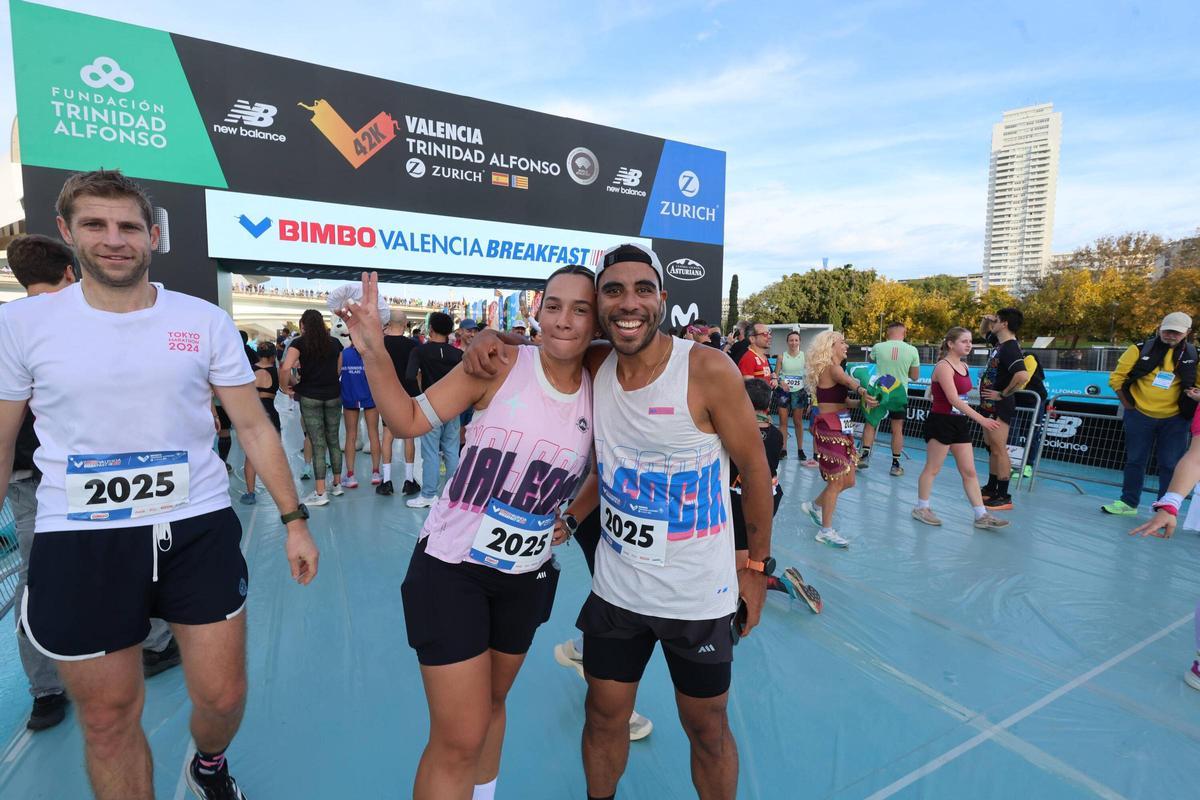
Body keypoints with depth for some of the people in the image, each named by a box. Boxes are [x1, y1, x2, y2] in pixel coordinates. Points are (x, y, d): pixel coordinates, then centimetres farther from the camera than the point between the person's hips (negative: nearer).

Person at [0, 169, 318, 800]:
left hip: (198, 529, 1)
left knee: (223, 695, 11)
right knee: (108, 718, 11)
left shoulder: (205, 321, 0)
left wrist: (294, 520, -1)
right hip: (79, 541, 0)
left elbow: (252, 426, 2)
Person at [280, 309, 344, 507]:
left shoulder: (300, 343, -5)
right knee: (333, 440, 13)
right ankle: (337, 484, 22)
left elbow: (286, 368, -17)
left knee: (318, 444, -1)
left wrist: (286, 387, -3)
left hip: (310, 397, -3)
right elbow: (339, 370, 9)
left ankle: (320, 493, 2)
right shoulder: (335, 343, 7)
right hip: (333, 395, 3)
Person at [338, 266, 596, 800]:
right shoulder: (501, 364, -15)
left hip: (527, 577, 4)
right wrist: (374, 352, -24)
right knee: (458, 739, 1)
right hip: (453, 568, -4)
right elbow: (409, 420, -12)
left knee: (492, 702, 25)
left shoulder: (599, 395, -4)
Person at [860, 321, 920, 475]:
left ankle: (865, 455, 6)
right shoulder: (912, 350, -7)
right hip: (899, 394, 0)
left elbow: (871, 359, 18)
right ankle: (895, 465, 13)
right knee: (897, 429, 7)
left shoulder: (878, 347, -7)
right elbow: (915, 376, 1)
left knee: (871, 423, 13)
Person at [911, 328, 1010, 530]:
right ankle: (921, 508, 15)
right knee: (932, 469, 2)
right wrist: (981, 419, -29)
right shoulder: (944, 366, -16)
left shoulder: (964, 366, 11)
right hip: (941, 422, -8)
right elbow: (953, 399, -25)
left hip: (959, 423, 8)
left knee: (969, 471, 9)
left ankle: (982, 516, 13)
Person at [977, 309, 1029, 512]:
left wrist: (1003, 394, -23)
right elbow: (985, 333, 30)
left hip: (998, 407, -10)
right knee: (991, 448, 17)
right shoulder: (999, 342, 8)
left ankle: (1003, 497, 3)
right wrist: (986, 320, 7)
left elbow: (1022, 376, -37)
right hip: (988, 405, 10)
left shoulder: (1010, 349, -20)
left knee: (999, 450, -4)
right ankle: (991, 489, 28)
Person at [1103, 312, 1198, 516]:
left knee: (1170, 465, 4)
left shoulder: (1193, 355, -2)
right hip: (1140, 416, 0)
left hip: (1174, 420, 0)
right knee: (1135, 460, 10)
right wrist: (1128, 405, -3)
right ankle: (1128, 503, 21)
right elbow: (1117, 378, -2)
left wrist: (1188, 409, -3)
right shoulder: (1140, 349, -6)